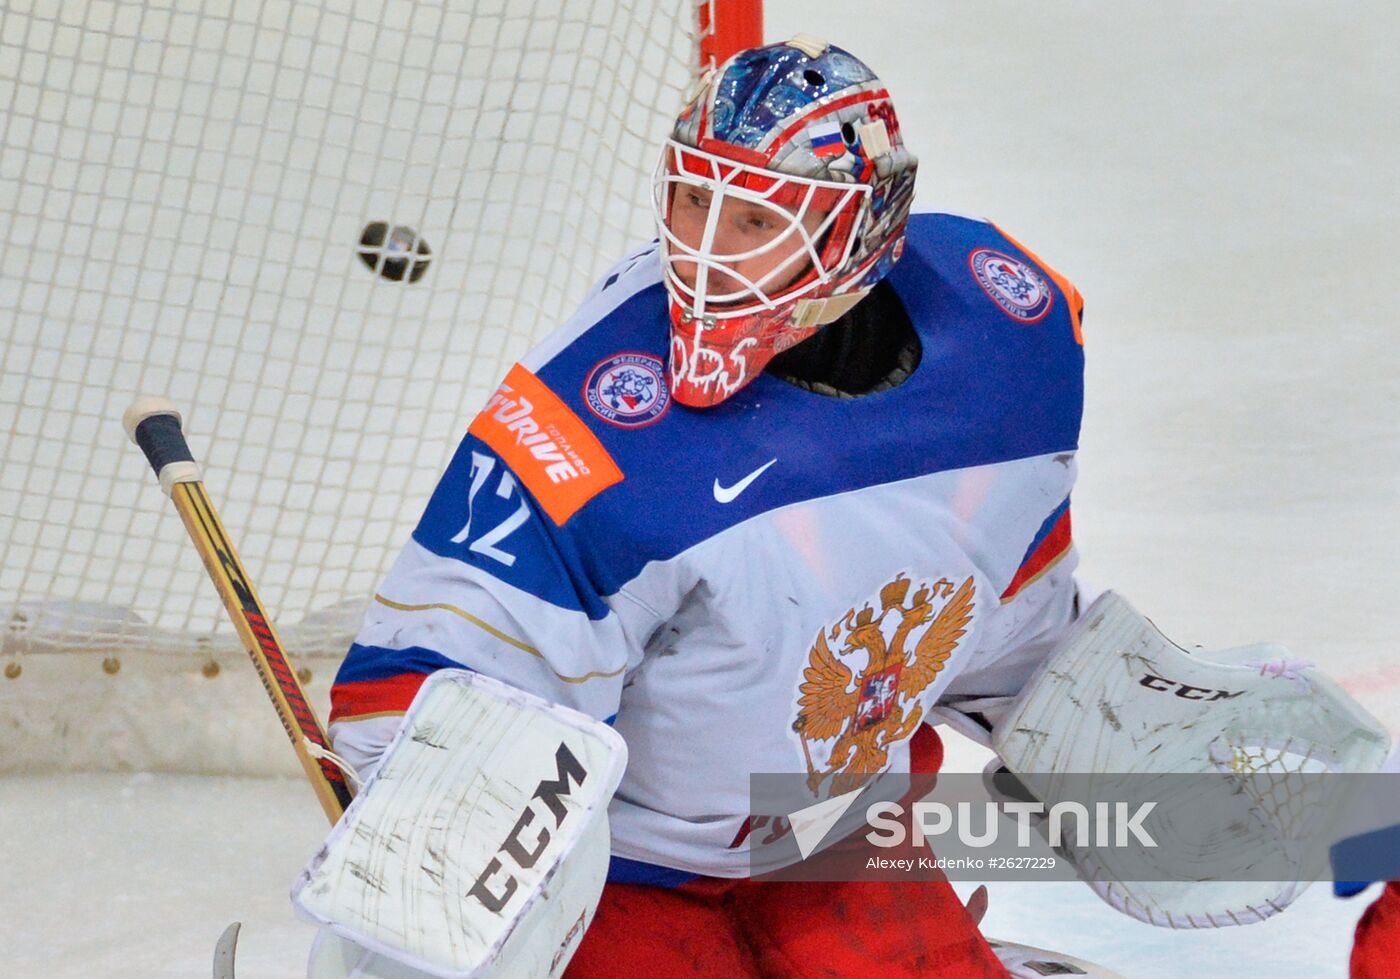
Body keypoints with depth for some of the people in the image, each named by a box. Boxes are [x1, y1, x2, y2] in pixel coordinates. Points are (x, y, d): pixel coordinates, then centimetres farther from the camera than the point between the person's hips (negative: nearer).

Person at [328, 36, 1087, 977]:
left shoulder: (1006, 320, -15)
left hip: (845, 818, 5)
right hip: (619, 861, -5)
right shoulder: (597, 418, -32)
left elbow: (1015, 561, 7)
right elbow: (421, 676, -28)